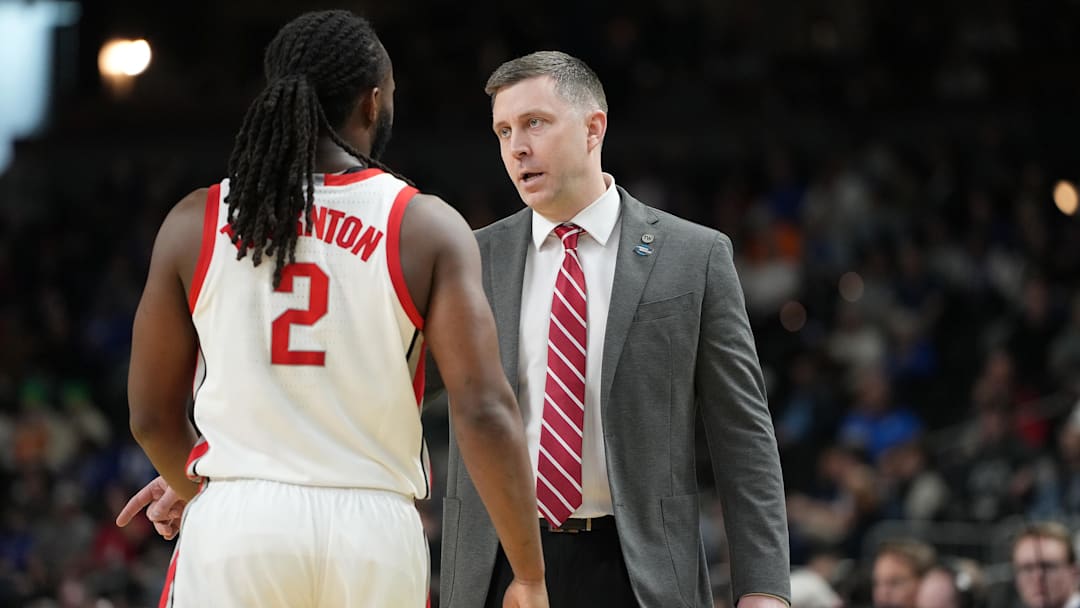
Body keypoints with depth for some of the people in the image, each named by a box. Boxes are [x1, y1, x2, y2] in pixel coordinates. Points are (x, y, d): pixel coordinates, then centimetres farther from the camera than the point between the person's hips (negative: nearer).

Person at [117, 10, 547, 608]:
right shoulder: (426, 228, -1)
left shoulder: (195, 223, 5)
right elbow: (484, 412, -8)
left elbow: (151, 414, 10)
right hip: (373, 533, 0)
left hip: (235, 521, 1)